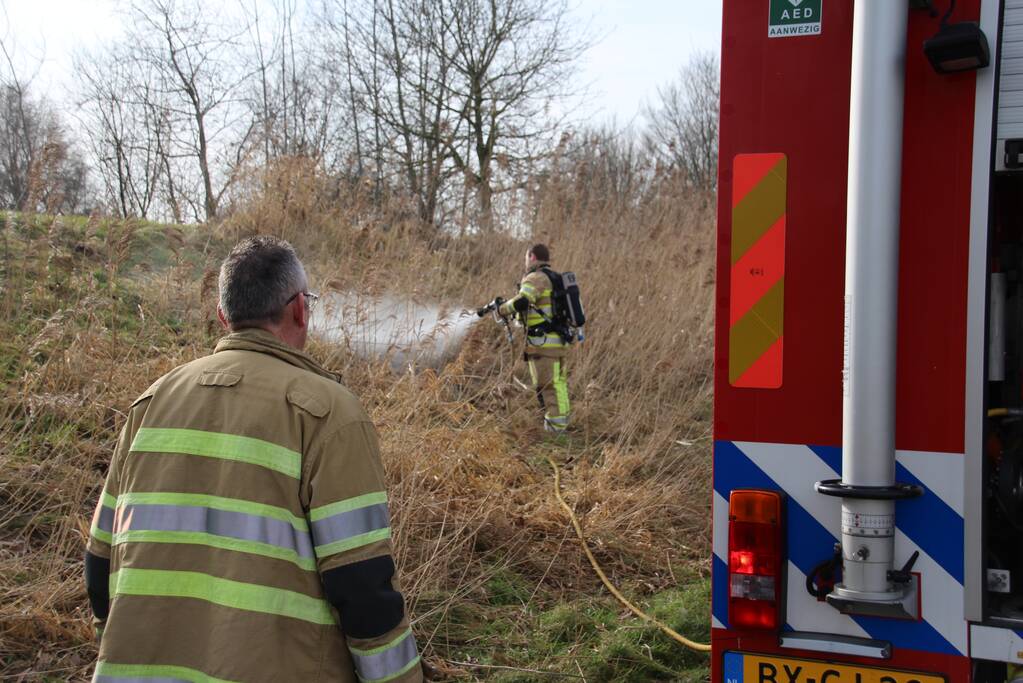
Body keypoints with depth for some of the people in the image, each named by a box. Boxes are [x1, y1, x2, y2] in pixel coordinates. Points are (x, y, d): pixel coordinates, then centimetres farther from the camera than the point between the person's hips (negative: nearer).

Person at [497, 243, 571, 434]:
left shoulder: (536, 278, -10)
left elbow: (521, 302, -26)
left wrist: (503, 309, -9)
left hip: (543, 343, -9)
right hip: (560, 340, 9)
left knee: (546, 386, -6)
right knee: (557, 384, 16)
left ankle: (554, 427, -6)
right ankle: (561, 422, 23)